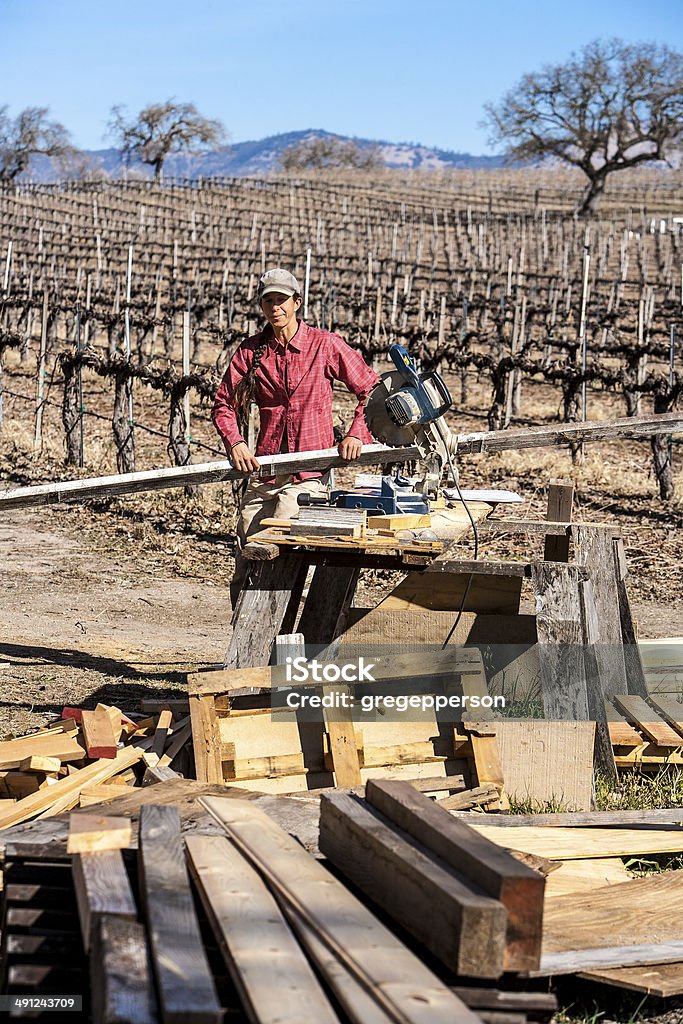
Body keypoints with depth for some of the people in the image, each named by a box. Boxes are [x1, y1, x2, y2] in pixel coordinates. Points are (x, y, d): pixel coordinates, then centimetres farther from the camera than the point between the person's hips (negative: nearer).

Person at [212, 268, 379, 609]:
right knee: (246, 563, 3)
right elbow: (224, 403, 10)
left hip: (308, 475, -3)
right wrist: (235, 442, -8)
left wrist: (356, 433, -5)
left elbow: (371, 388, 6)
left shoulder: (325, 345, 0)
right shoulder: (251, 351, 8)